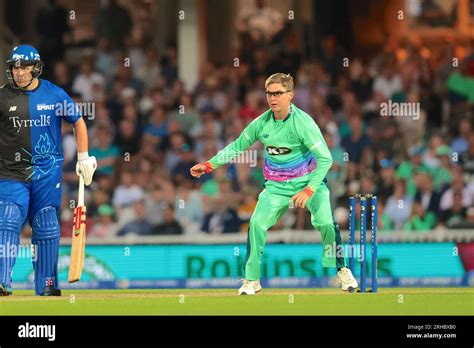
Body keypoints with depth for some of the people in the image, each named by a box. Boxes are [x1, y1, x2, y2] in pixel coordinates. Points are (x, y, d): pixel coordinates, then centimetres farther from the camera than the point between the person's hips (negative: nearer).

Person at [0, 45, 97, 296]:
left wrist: (83, 158, 7)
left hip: (47, 172, 1)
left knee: (46, 228, 4)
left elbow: (78, 122, 12)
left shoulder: (54, 94, 2)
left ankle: (47, 284, 12)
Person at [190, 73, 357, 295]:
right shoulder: (261, 123, -6)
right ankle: (252, 280, 3)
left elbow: (325, 159, -23)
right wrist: (209, 165, 4)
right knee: (257, 223, -11)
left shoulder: (302, 122, -21)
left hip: (308, 181, -3)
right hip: (277, 186, 3)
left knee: (326, 222, -20)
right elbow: (236, 147, 9)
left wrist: (309, 190, -29)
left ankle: (342, 271, 1)